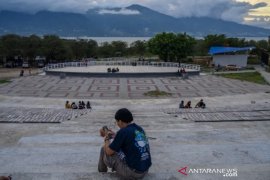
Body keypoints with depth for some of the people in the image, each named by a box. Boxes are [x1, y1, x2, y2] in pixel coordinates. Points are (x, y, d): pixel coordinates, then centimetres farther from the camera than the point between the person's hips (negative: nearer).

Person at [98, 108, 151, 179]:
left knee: (104, 150, 7)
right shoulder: (140, 129, 5)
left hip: (133, 172, -8)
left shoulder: (123, 131, -16)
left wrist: (106, 139, 11)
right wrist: (114, 135, 24)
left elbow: (109, 152, -7)